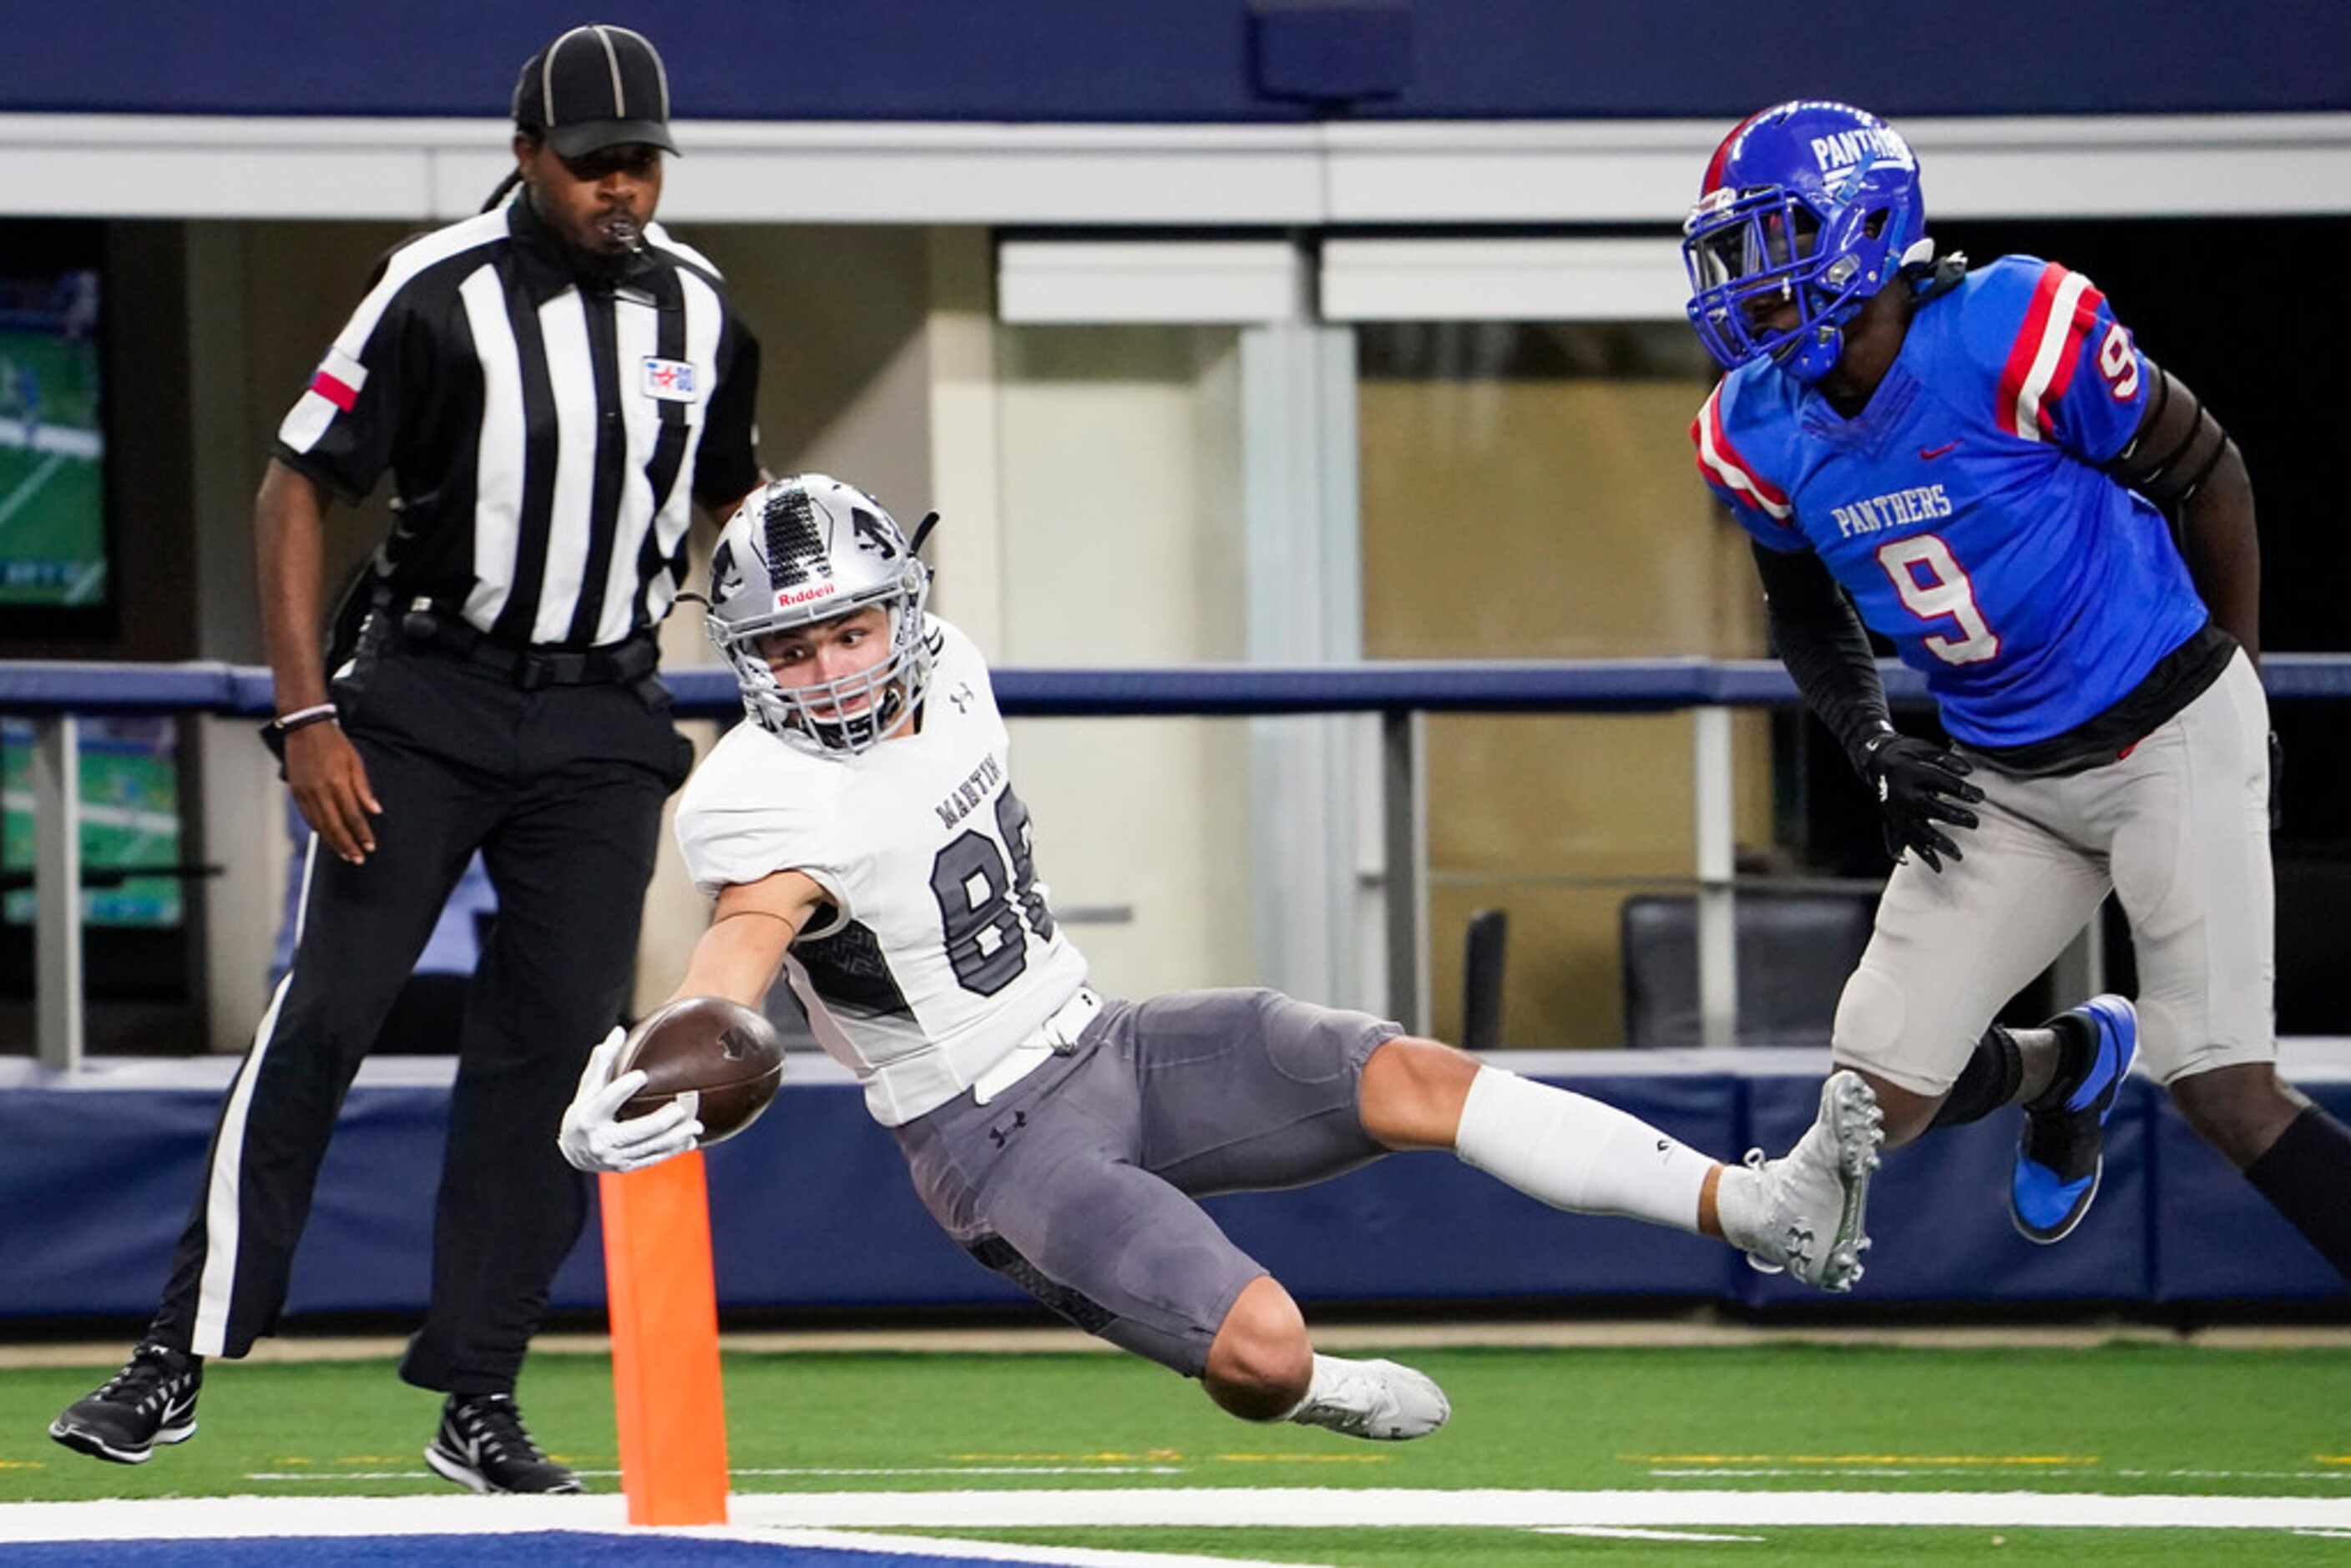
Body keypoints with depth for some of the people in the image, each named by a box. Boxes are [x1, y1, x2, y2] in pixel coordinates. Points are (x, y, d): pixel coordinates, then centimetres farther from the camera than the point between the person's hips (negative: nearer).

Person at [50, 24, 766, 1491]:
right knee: (324, 1013, -10)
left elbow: (733, 496, 20)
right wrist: (308, 719, -14)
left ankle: (480, 1400, 4)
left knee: (554, 1044, -2)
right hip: (427, 697, -3)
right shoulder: (441, 294, -12)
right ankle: (185, 1355, -7)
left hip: (604, 723, 3)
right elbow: (298, 488, -8)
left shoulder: (700, 310, 2)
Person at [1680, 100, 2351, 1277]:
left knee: (2224, 1096, -15)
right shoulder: (1755, 437, -5)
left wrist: (2235, 677, 4)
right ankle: (2069, 1065, 34)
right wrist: (1873, 751, -2)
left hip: (2172, 737, -6)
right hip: (2004, 780, 6)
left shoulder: (2016, 334, -23)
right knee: (1877, 1103, 1)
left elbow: (2204, 476, -7)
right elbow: (1808, 615, 16)